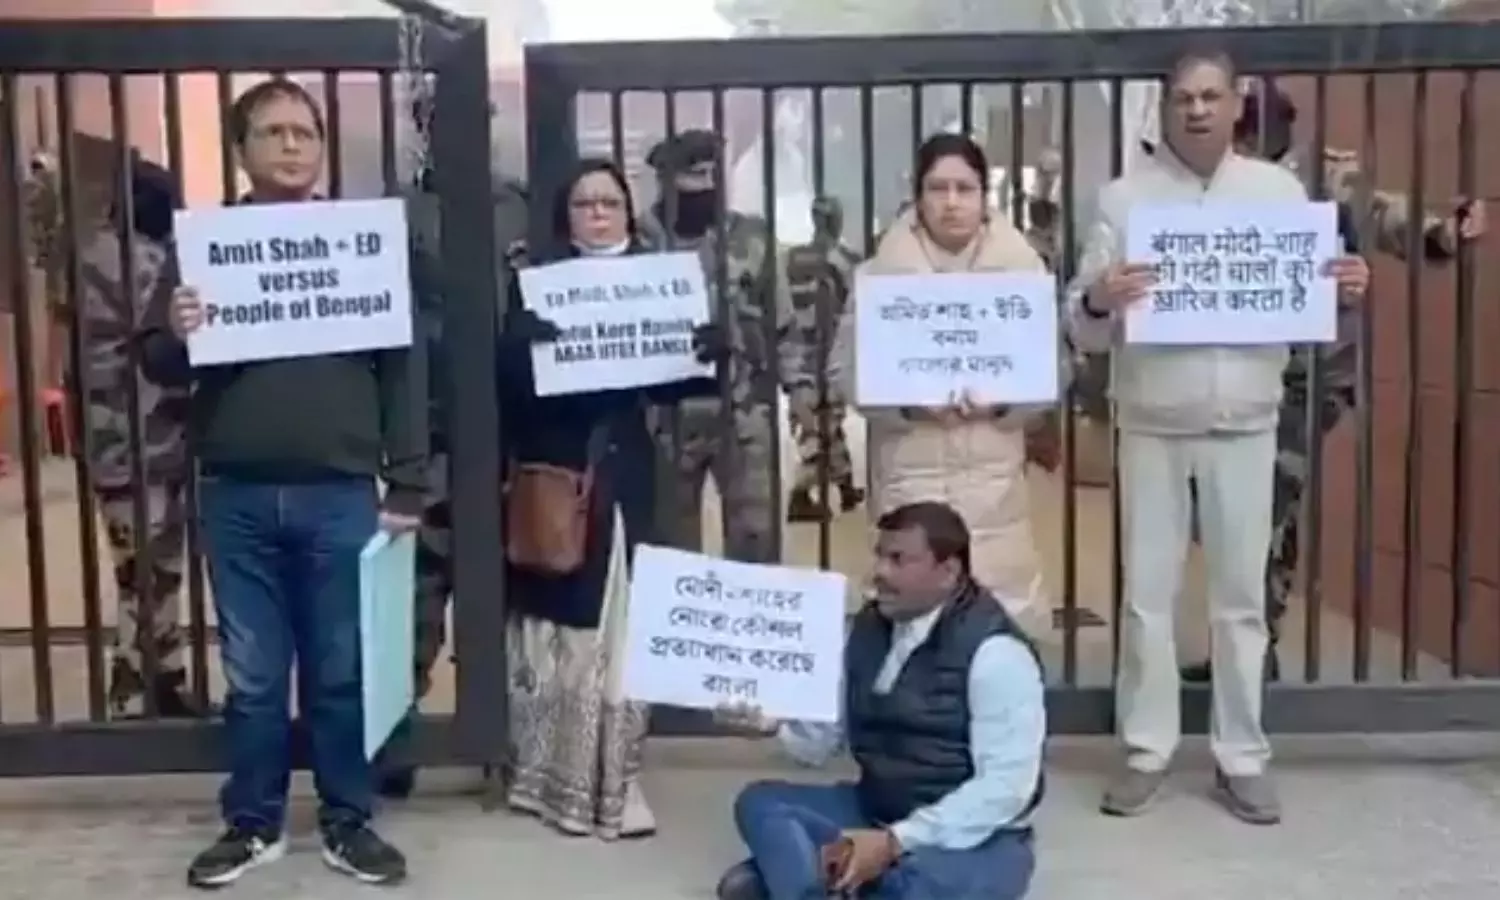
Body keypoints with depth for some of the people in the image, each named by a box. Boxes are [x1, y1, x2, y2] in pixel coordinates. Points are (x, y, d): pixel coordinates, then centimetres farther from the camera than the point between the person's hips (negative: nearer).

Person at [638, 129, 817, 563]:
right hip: (668, 418, 0)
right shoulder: (639, 242, -2)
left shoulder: (751, 237, 4)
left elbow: (783, 321, 9)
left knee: (756, 534, -1)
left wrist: (799, 381, 1)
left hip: (744, 415, 1)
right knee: (672, 539, 10)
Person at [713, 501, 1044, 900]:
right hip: (874, 813, 7)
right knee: (760, 802, -13)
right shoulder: (868, 628, 4)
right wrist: (774, 723, -15)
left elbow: (1006, 787, -22)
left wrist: (895, 842, -26)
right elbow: (823, 741, 8)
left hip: (975, 843, -6)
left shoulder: (994, 652, -17)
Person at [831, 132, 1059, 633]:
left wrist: (1002, 401, -14)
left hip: (993, 471, 1)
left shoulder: (1022, 266, 3)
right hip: (910, 469, -1)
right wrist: (907, 403, -16)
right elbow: (846, 367, 0)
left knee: (1004, 603, 2)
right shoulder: (883, 270, 0)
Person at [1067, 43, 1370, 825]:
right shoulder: (1124, 197, -1)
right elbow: (1080, 326, -4)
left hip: (1246, 426, 1)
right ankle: (1146, 752, 17)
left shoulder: (1279, 189, 5)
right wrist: (1100, 300, -27)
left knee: (1241, 596, 7)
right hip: (1151, 427, -1)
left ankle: (1242, 758, 18)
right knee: (1147, 594, 5)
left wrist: (1344, 291, -13)